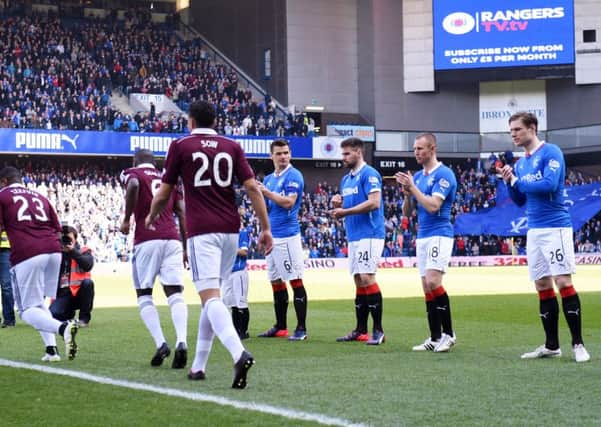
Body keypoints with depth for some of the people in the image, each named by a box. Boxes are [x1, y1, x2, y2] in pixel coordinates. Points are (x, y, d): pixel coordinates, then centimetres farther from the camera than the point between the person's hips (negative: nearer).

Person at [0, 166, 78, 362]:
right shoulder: (39, 197, 26)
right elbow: (57, 230, 21)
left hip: (26, 254, -6)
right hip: (53, 250, 6)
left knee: (28, 309, -2)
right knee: (38, 302, 22)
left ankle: (62, 327, -30)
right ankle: (51, 349, 6)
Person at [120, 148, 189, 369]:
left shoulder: (132, 173, 10)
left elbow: (133, 186, -16)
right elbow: (182, 214, 16)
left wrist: (126, 219, -7)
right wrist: (185, 248, 20)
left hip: (146, 240, -3)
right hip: (172, 239, 3)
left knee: (144, 294, 8)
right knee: (175, 293, -1)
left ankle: (160, 343, -8)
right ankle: (181, 342, -22)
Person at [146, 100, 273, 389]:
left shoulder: (180, 146, 3)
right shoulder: (232, 147, 11)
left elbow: (163, 195, 8)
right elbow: (252, 187, 2)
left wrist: (151, 218, 27)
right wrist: (265, 228, 4)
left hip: (202, 231, -5)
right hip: (230, 229, 5)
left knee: (210, 297, -14)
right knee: (212, 295, 16)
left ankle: (239, 354, -37)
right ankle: (199, 365, 21)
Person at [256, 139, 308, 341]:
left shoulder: (293, 175, -6)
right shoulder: (268, 179, 17)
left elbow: (288, 202, -18)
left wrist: (266, 192, -13)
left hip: (288, 235, -8)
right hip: (272, 235, 8)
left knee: (295, 281, -8)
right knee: (276, 282, 11)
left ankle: (301, 328, -8)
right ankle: (280, 326, 18)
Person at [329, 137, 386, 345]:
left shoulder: (369, 174, -8)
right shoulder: (346, 179, 20)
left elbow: (374, 203, -20)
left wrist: (345, 211, -17)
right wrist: (337, 204, 2)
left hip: (369, 235, -9)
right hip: (353, 236, 9)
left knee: (367, 278, -14)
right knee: (359, 281, 9)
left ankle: (378, 330, -12)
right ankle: (360, 330, 13)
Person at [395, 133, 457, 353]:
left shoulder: (444, 174, -9)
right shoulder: (417, 177, 15)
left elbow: (433, 206, -20)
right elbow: (407, 212, 15)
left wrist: (412, 187, -14)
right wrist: (407, 192, -3)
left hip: (439, 234, -8)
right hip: (421, 236, 8)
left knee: (433, 282, -19)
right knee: (427, 289, 6)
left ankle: (448, 333, -11)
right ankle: (435, 338, 8)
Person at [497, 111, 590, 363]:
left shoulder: (550, 153, -7)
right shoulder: (520, 163, 16)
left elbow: (549, 184, -21)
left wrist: (517, 181, -9)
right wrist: (509, 182, 2)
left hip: (555, 227, -8)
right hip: (533, 230, 8)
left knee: (563, 282, -11)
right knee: (543, 286, 7)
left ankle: (578, 344, -8)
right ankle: (551, 346, 12)